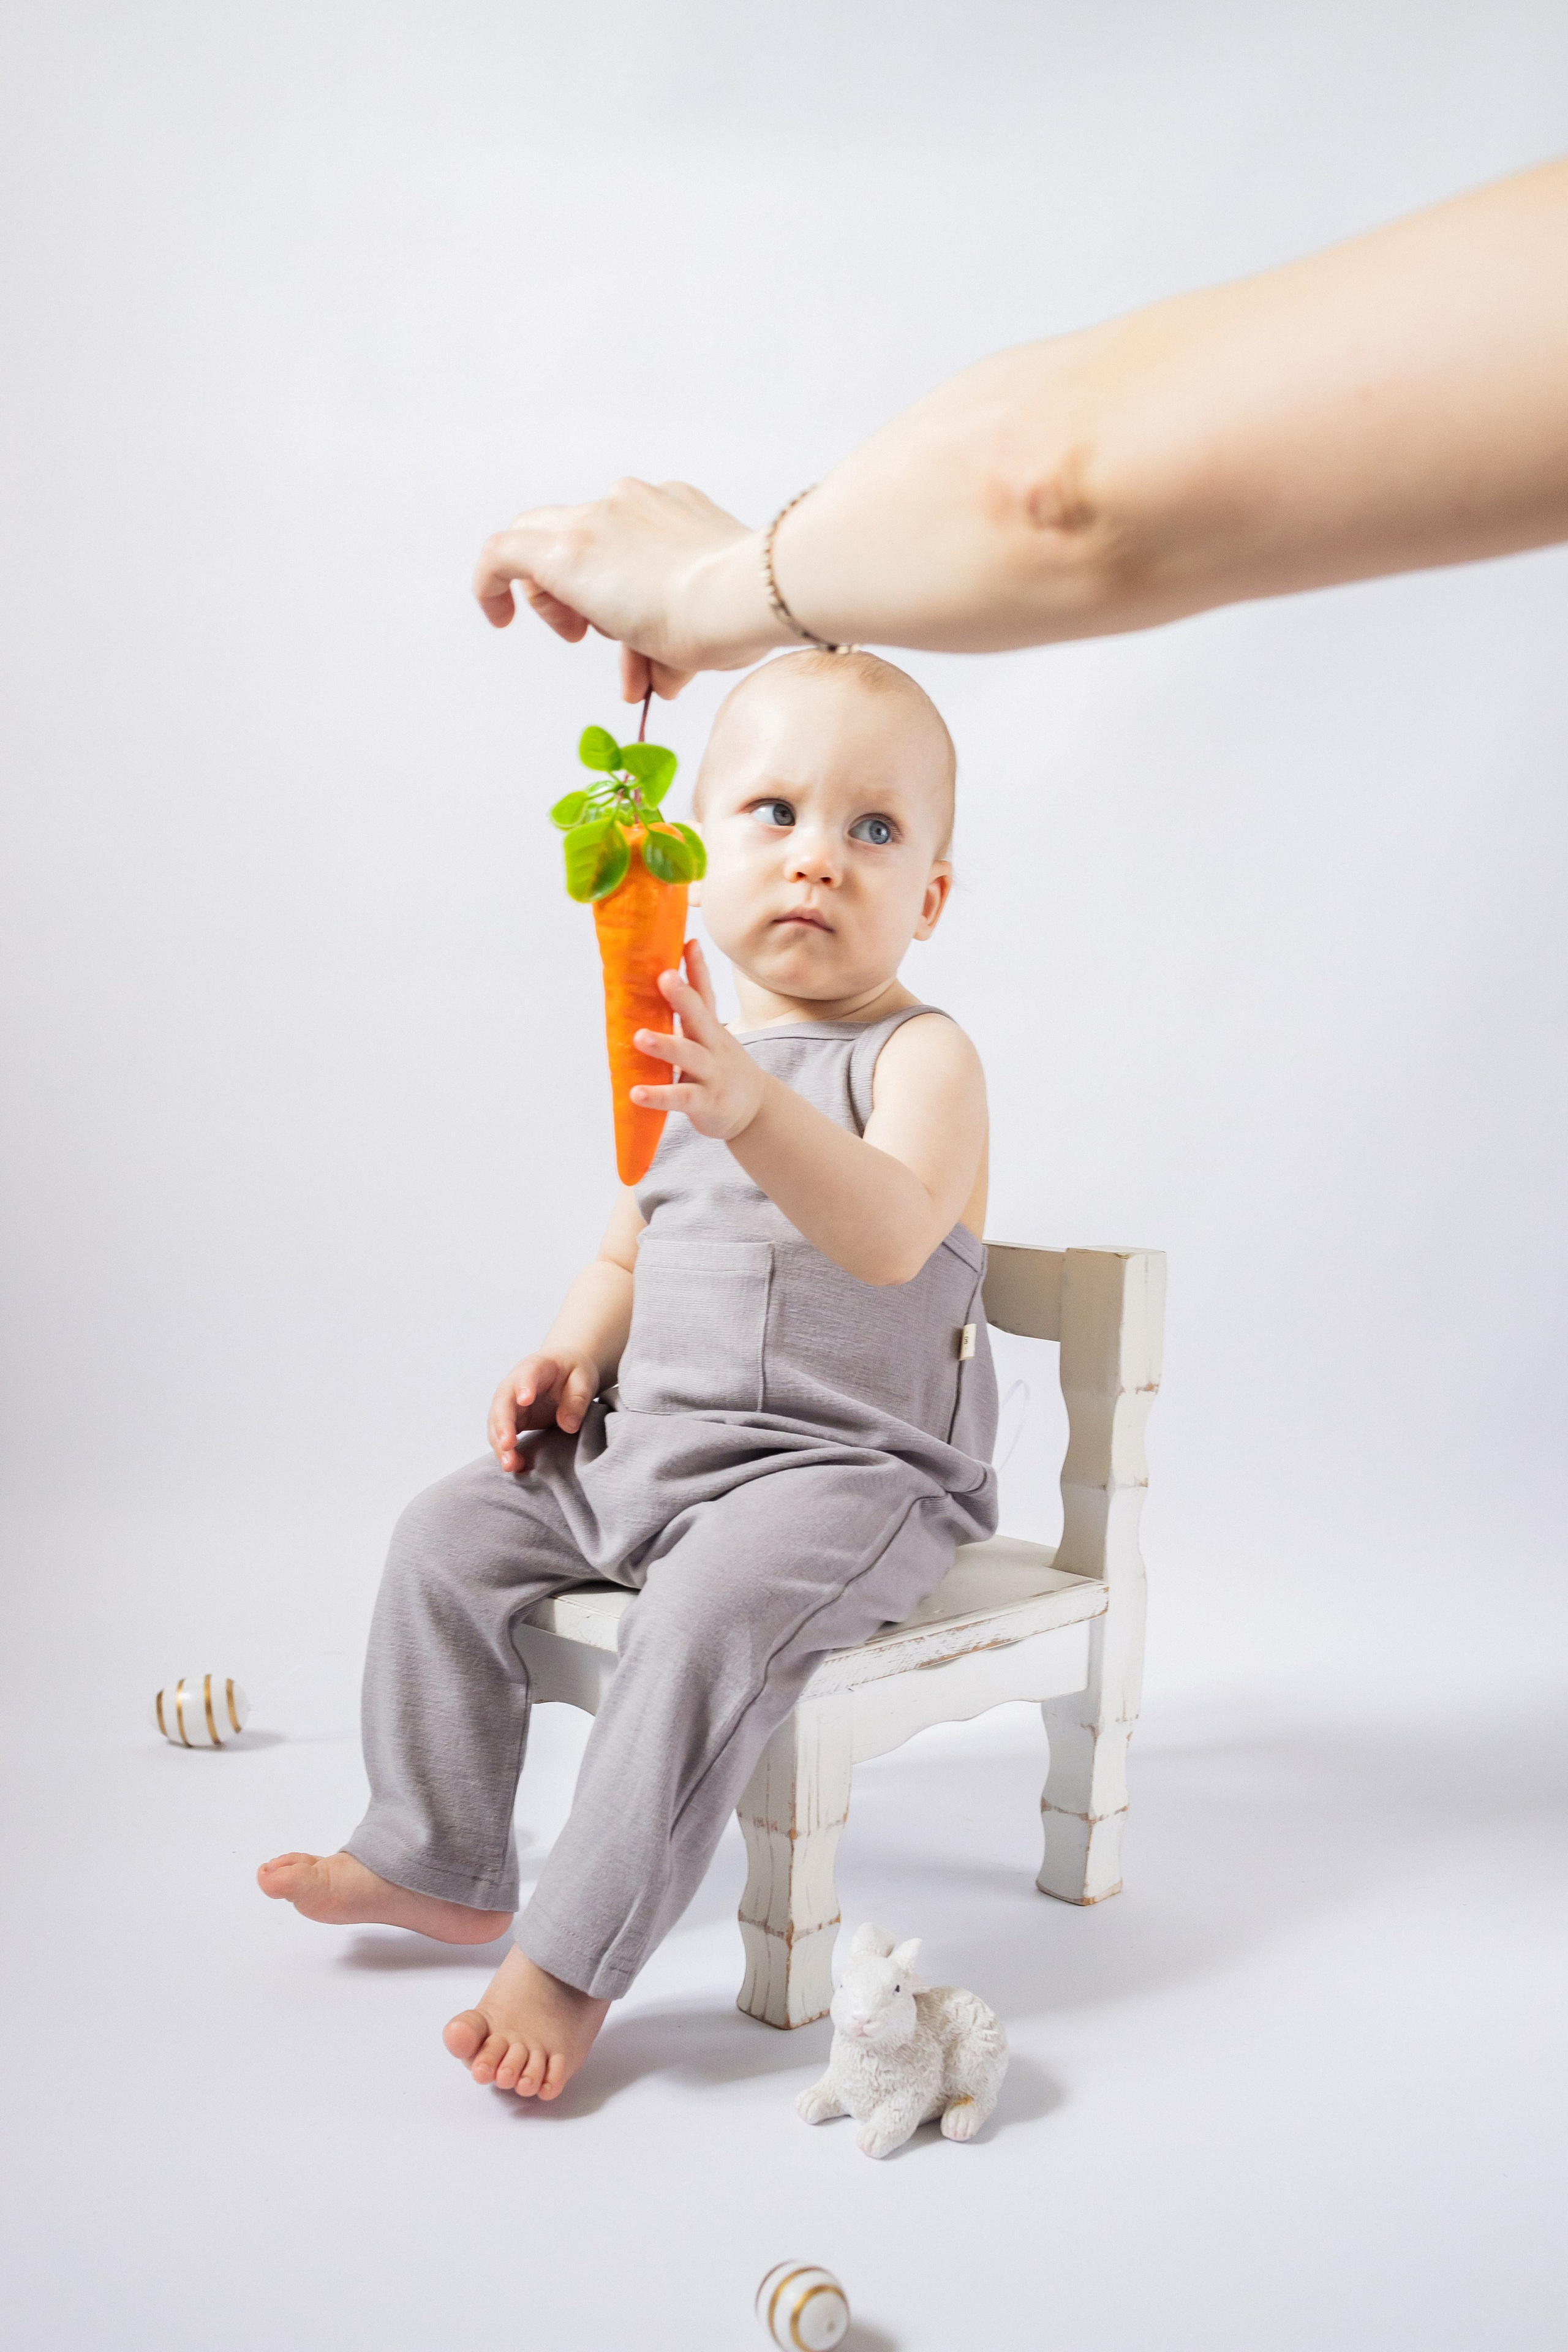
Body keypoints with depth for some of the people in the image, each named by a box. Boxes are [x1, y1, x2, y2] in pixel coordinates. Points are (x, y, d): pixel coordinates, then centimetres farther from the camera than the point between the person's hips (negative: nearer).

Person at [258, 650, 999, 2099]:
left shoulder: (920, 1054, -11)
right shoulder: (686, 1055, 10)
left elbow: (892, 1237, -32)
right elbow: (628, 1250, 21)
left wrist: (756, 1112, -49)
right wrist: (571, 1353, 0)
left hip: (851, 1470, -7)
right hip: (645, 1444, 7)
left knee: (713, 1607, -32)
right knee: (446, 1539, 2)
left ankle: (572, 1958, -17)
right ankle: (437, 1865, 16)